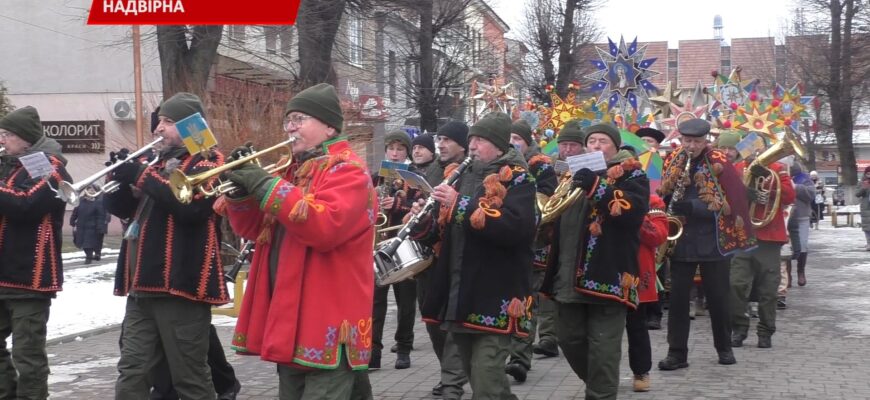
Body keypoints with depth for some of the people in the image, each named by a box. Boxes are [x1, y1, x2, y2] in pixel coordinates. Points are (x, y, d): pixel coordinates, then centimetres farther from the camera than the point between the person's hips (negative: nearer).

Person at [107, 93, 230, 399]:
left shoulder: (207, 161, -2)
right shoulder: (157, 161, 21)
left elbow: (191, 204, -21)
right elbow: (120, 207, 18)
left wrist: (142, 175, -17)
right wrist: (121, 176, -1)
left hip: (181, 284, -8)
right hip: (142, 286, 8)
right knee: (131, 374, 8)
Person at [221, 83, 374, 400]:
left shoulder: (347, 170, -9)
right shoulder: (294, 170, 18)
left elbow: (325, 226, -27)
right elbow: (253, 228, 17)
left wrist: (266, 185, -22)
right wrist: (240, 190, -2)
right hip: (289, 323, 9)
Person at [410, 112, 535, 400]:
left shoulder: (516, 179, -5)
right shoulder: (461, 176, 16)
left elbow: (516, 227, -23)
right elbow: (443, 230, 18)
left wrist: (462, 204, -24)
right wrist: (424, 222, -5)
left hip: (494, 297, -7)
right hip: (458, 296, 7)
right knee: (478, 376, 16)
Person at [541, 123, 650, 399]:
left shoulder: (630, 174, 0)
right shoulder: (574, 172, 19)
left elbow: (636, 210, -19)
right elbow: (558, 214, 25)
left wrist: (597, 187, -25)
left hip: (608, 275, -6)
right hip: (570, 275, 6)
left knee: (603, 349, -3)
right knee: (569, 340, 15)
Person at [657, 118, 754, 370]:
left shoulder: (719, 163, -6)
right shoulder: (672, 161, 6)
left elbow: (726, 203, -13)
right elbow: (663, 195, 14)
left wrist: (692, 207, -23)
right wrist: (668, 202, -7)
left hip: (713, 241, -3)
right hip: (681, 240, 3)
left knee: (718, 297, 8)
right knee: (677, 297, 1)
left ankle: (724, 347, 24)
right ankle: (676, 352, 6)